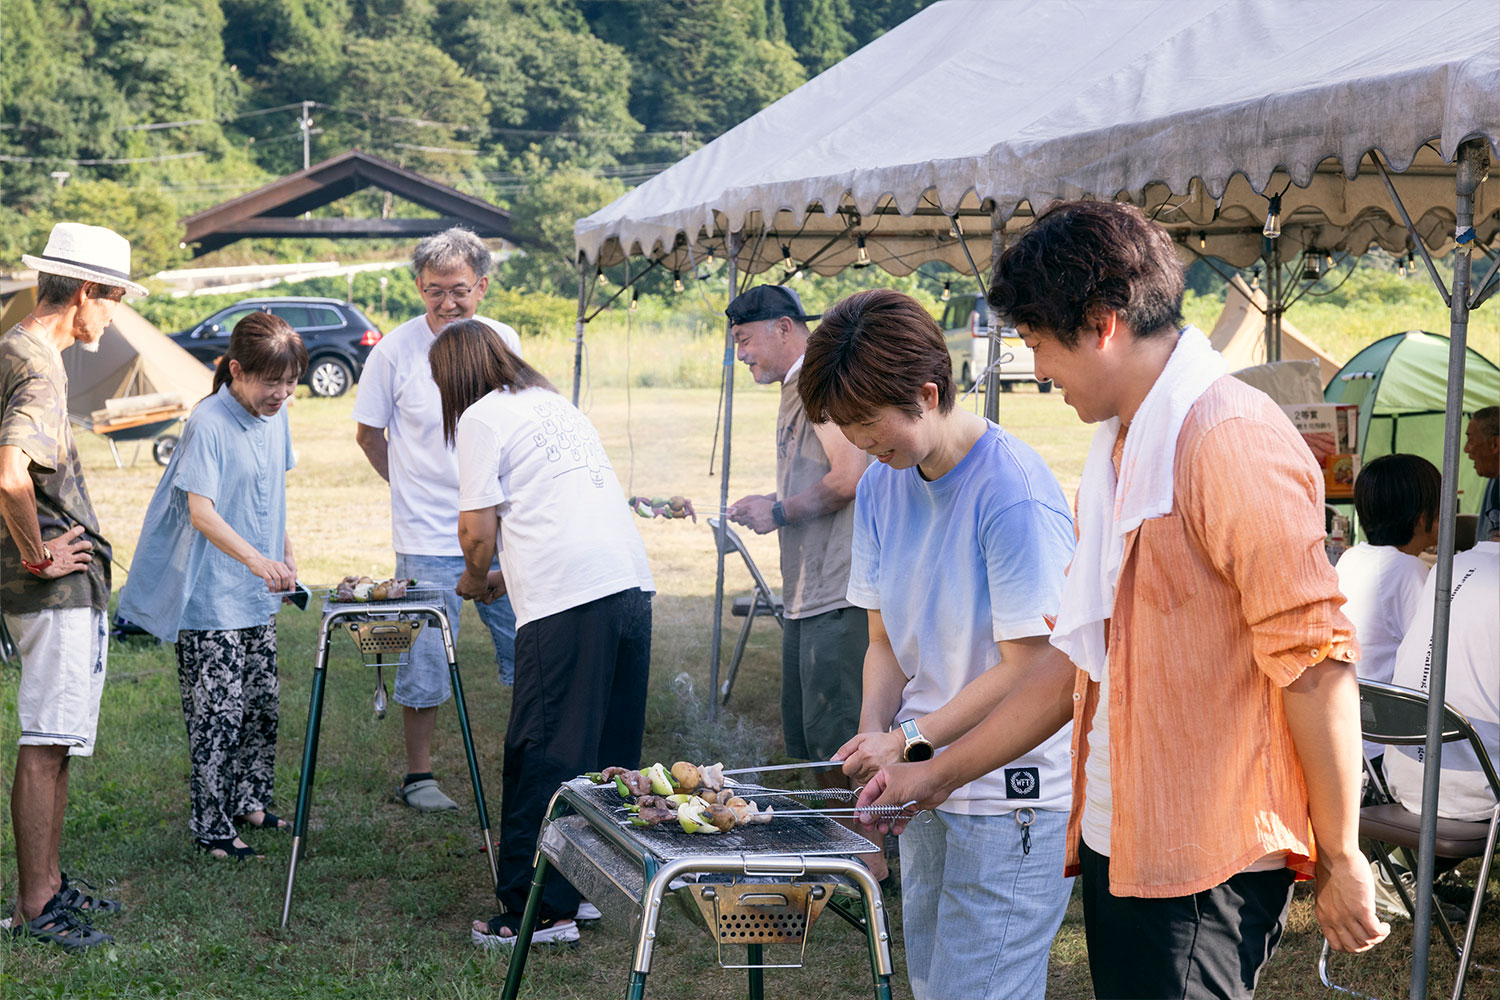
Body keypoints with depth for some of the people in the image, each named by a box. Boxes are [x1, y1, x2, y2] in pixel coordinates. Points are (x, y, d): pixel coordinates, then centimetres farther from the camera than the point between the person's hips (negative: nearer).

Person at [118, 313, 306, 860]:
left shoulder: (274, 416, 4)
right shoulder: (208, 423, -20)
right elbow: (200, 511, -28)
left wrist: (285, 553, 21)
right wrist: (255, 558, -41)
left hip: (256, 595, 8)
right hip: (210, 596, -8)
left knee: (262, 703, 16)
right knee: (218, 712, -5)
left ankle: (249, 803, 31)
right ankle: (212, 828, 5)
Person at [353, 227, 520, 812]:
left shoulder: (504, 342, 2)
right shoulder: (395, 352, -8)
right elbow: (369, 433, 5)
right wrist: (411, 487, 4)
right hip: (428, 537, -3)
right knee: (424, 660, 3)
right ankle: (418, 775, 19)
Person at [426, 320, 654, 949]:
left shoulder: (481, 418, 3)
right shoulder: (556, 405, 25)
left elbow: (477, 531, -1)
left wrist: (476, 580, 20)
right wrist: (504, 576, 33)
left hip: (568, 602, -8)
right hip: (632, 587, 8)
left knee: (543, 759, -1)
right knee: (609, 754, 14)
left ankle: (537, 911, 2)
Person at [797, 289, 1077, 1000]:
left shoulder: (1014, 494, -18)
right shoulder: (880, 486, 6)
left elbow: (1028, 666, -18)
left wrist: (910, 741, -17)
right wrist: (873, 735, -7)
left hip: (1013, 800, -8)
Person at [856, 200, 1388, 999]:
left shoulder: (1232, 441, -15)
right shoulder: (1117, 452, 16)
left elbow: (1315, 662, -18)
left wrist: (1339, 860, -15)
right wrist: (941, 773, 21)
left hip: (1202, 865, -9)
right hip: (1116, 843, 9)